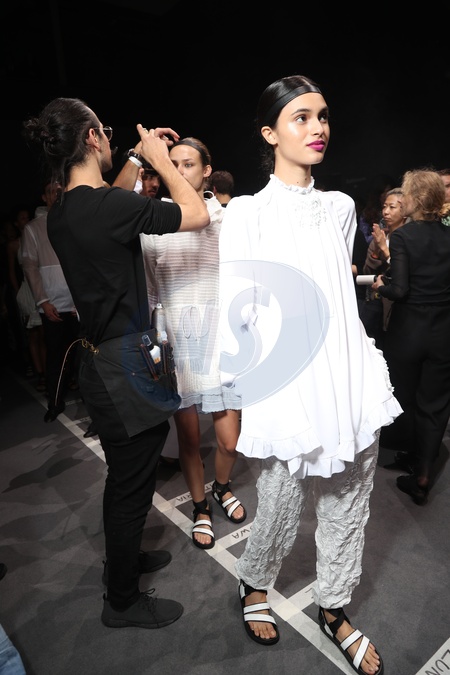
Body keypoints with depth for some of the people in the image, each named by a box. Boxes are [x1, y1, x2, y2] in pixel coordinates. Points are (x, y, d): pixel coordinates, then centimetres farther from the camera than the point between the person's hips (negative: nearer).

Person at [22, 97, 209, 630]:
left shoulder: (62, 212, 7)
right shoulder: (108, 205, -21)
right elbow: (198, 216, -13)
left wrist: (137, 159, 24)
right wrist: (158, 159, -1)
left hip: (101, 360, 9)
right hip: (124, 367, -9)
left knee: (126, 475, 26)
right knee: (131, 484, 8)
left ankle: (125, 558, 49)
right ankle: (122, 601, 31)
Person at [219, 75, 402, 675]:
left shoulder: (341, 207, 11)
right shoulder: (247, 214, -5)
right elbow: (234, 310, -7)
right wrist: (247, 380, -4)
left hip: (353, 380, 5)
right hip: (290, 389, -5)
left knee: (349, 504, 15)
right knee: (281, 507, 10)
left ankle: (333, 609, 42)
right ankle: (254, 586, 43)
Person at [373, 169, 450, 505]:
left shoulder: (402, 237, -12)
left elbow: (400, 290, -19)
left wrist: (381, 286, 1)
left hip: (407, 332, -3)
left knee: (405, 398, 18)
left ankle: (411, 457, 36)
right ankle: (423, 475, 17)